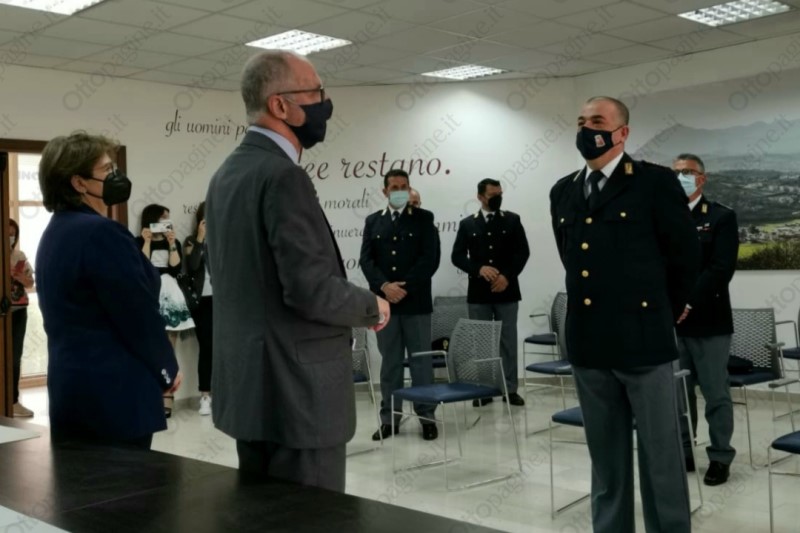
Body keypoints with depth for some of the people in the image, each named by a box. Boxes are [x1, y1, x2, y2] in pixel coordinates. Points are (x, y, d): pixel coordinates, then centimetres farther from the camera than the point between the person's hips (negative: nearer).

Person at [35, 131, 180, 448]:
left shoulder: (54, 233, 12)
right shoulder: (101, 233, -18)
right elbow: (139, 313, -17)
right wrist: (168, 369, -1)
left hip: (70, 386, 9)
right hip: (114, 390, -9)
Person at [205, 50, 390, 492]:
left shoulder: (226, 173, 11)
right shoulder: (283, 176, -19)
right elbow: (310, 289, -25)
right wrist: (372, 306, -6)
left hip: (247, 384, 10)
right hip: (295, 390, -10)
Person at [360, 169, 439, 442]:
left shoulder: (424, 218, 5)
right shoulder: (373, 221, 12)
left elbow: (430, 258, -5)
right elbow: (366, 260, 4)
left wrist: (405, 287, -13)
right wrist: (384, 286, -13)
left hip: (416, 300, -2)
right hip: (383, 300, 2)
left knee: (421, 359, 2)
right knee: (389, 361, 6)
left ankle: (426, 416, 8)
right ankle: (389, 418, 11)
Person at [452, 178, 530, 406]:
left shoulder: (512, 220, 6)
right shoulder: (467, 224, 7)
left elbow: (522, 252, 0)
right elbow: (457, 256, 2)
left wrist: (507, 276, -13)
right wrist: (479, 269, -15)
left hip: (507, 291, -1)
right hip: (478, 292, 1)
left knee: (508, 341, 2)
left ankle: (510, 389, 8)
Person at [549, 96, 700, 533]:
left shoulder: (656, 182, -4)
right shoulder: (562, 192, 12)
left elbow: (685, 257, 0)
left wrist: (661, 316, 8)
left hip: (643, 341, -5)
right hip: (587, 342, 5)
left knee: (661, 457, 4)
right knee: (605, 458, 14)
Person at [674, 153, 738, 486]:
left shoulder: (722, 217, -1)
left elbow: (721, 269, -11)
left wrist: (688, 304, -18)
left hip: (708, 321, -3)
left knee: (716, 393, 2)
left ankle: (720, 458, 13)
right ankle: (682, 453, 19)